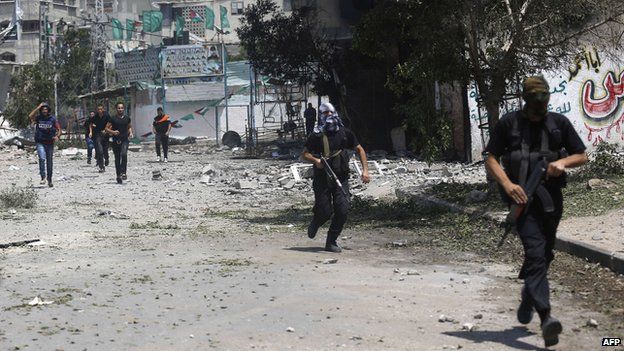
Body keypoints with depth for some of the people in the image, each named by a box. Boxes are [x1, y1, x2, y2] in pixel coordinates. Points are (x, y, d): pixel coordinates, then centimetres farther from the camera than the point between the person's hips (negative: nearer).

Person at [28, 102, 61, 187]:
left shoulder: (53, 119, 0)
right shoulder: (38, 118, 0)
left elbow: (59, 129, 0)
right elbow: (30, 116, -19)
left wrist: (57, 136, -21)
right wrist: (38, 107, -16)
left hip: (50, 143, 1)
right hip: (40, 143, -1)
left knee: (49, 162, 9)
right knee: (42, 158, -22)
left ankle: (49, 180, 21)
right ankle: (43, 177, -21)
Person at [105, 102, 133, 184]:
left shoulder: (127, 118, 8)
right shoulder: (113, 118, 0)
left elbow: (129, 127, 26)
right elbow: (106, 128, 2)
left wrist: (130, 133, 7)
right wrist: (113, 132, -15)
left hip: (125, 140, 0)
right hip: (116, 140, 0)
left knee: (124, 154, -25)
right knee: (117, 158, 5)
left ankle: (123, 173, -22)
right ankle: (118, 177, 14)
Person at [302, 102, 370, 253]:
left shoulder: (345, 133, 4)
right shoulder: (317, 135, -3)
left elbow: (359, 150, 13)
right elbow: (304, 154, 3)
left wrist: (365, 170, 4)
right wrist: (315, 160, -17)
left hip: (341, 179, 2)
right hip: (322, 179, -2)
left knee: (342, 211, -10)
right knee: (325, 212, -4)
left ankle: (331, 242, 6)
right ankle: (314, 225, 32)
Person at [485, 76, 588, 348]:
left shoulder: (559, 123, 8)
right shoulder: (509, 123, 1)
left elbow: (582, 156, 13)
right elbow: (491, 159, 1)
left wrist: (563, 162, -9)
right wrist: (507, 185, -15)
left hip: (551, 197, 4)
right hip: (522, 196, -4)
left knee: (545, 254, 14)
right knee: (535, 252, -17)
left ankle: (528, 297, 41)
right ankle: (546, 317, -27)